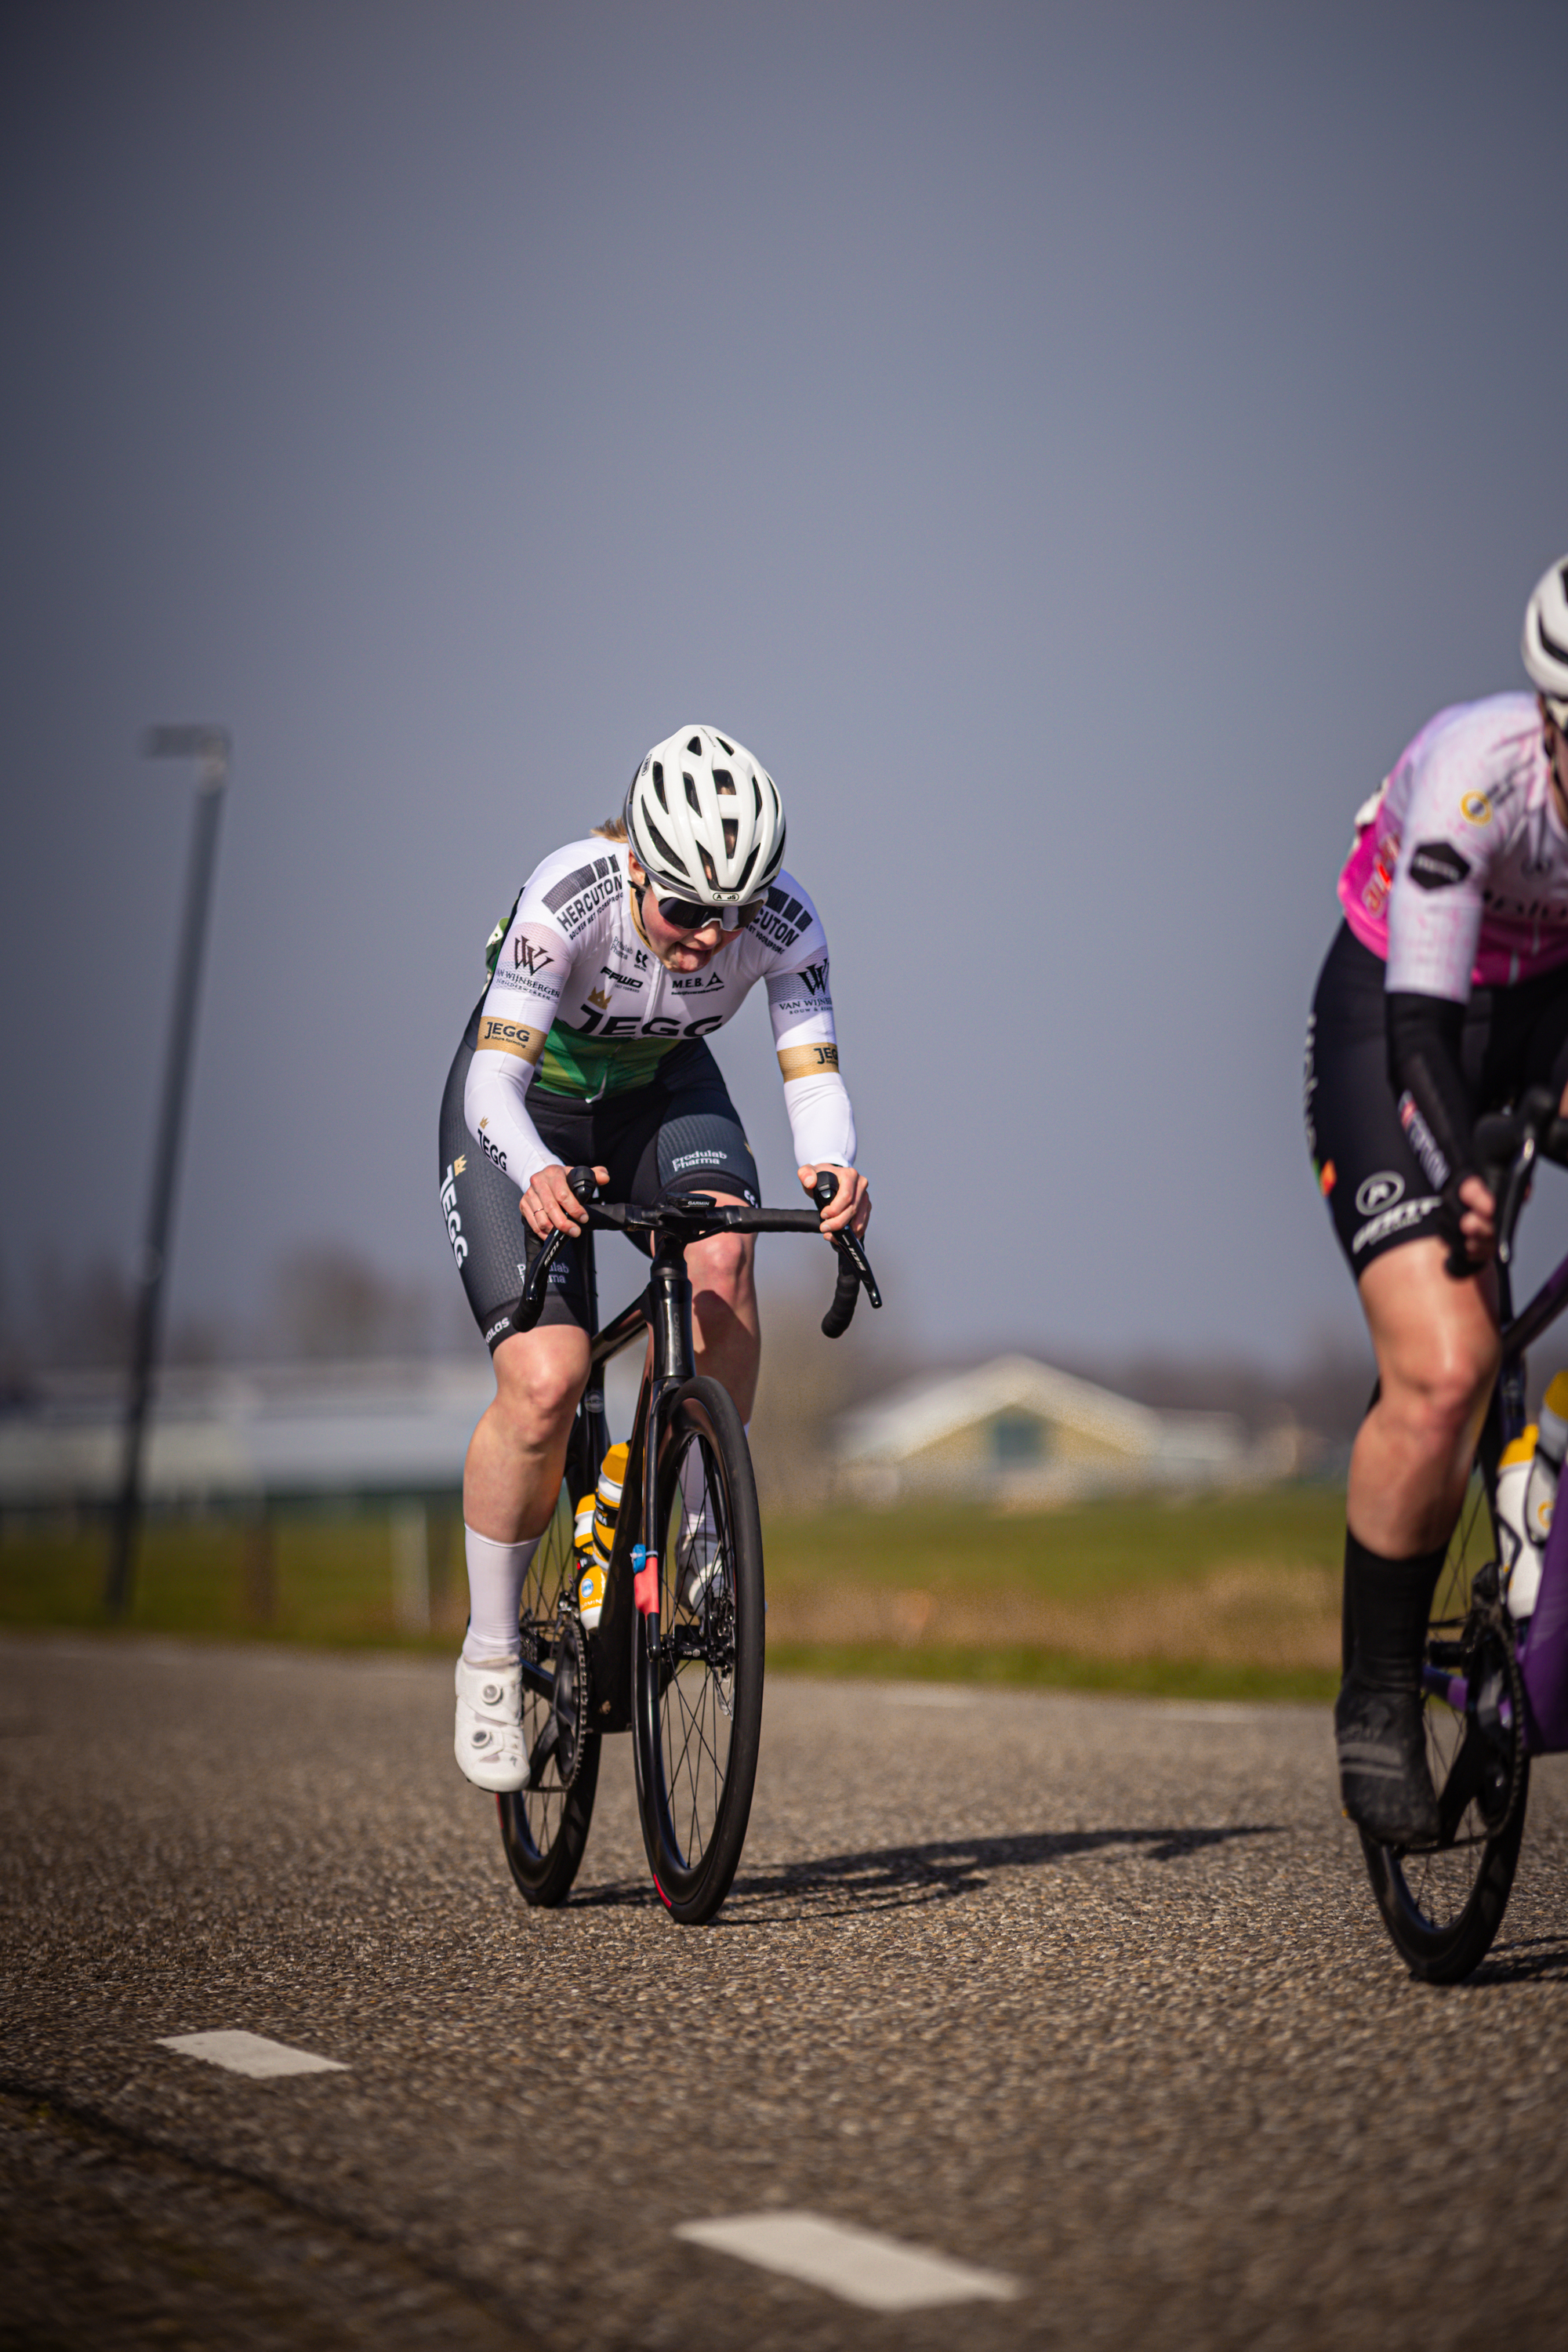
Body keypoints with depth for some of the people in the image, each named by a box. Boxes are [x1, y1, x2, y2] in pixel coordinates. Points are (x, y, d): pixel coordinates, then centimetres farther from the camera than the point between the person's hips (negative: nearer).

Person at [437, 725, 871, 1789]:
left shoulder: (783, 918, -25)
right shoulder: (570, 898, -34)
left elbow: (814, 1067, -29)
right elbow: (495, 1078, -38)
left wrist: (833, 1165, -52)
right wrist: (538, 1174, -59)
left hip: (662, 1093, 3)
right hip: (528, 1110, -3)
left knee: (720, 1259, -31)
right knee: (546, 1383, -20)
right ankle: (491, 1658, 0)